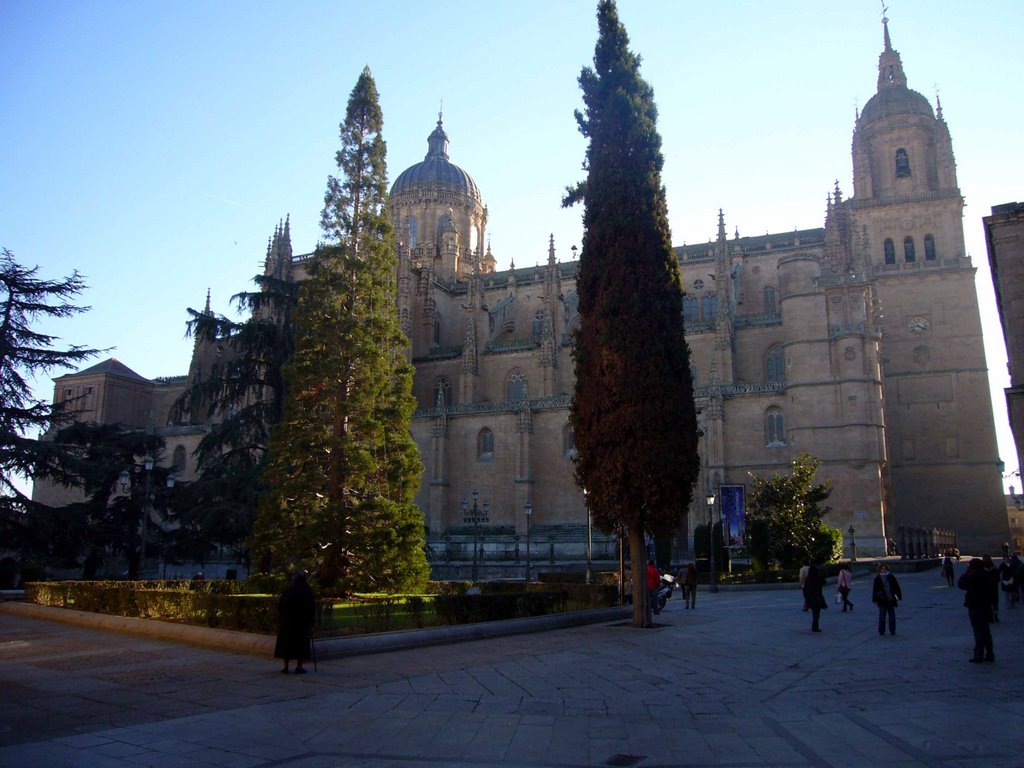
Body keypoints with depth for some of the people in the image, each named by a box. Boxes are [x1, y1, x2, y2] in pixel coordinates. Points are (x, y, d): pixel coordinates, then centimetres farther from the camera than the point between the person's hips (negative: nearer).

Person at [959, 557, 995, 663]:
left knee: (978, 632, -4)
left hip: (975, 608, -8)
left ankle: (978, 655, -2)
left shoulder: (973, 577, -20)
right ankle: (989, 654, 21)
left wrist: (966, 572, -7)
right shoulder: (986, 576, 7)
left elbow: (961, 584, -15)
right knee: (986, 631, 16)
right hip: (986, 607, 8)